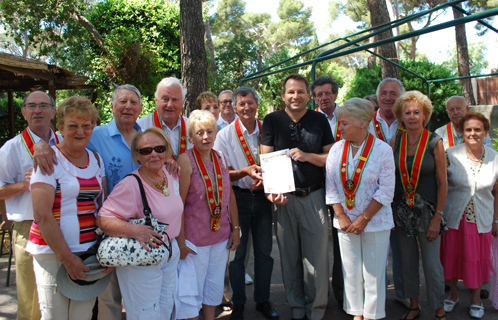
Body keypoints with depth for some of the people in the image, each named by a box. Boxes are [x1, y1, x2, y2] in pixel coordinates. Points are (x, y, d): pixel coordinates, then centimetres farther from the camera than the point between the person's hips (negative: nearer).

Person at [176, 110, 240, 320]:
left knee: (215, 285, 17)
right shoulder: (185, 160, -13)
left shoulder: (220, 158, 5)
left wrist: (236, 228, 8)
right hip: (195, 238, -5)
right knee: (193, 287, 6)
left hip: (221, 235, 6)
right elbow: (178, 203, -14)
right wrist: (180, 241, -15)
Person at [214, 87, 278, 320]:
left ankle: (263, 300, 27)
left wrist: (265, 177, -12)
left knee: (264, 250, 10)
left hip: (262, 195, 2)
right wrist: (246, 172, -23)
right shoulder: (224, 135, -4)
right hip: (237, 196, -2)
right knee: (237, 251, 6)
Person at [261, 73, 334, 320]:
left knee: (316, 255, 4)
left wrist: (307, 156, -12)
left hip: (313, 197, 0)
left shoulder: (319, 120, 6)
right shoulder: (272, 121, 4)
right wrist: (271, 191, -14)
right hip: (284, 198, 0)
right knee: (289, 256, 10)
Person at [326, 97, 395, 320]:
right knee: (351, 271, 10)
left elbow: (386, 190, -9)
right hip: (346, 221, 3)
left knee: (373, 272, 5)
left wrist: (363, 219, -11)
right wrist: (341, 217, -4)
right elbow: (331, 186, 3)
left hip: (375, 221, -3)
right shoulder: (336, 149, 2)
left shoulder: (382, 149, -8)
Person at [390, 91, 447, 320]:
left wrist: (437, 217, -8)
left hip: (427, 210, -3)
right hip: (401, 210, 3)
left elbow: (442, 183, -4)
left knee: (431, 262, 2)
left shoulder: (435, 142, -5)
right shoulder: (395, 142, 3)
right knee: (407, 260, 11)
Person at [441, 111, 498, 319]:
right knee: (452, 255, 11)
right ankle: (453, 294, 35)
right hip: (453, 216, -1)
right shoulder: (451, 154, -9)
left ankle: (476, 298, 34)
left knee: (478, 258, 11)